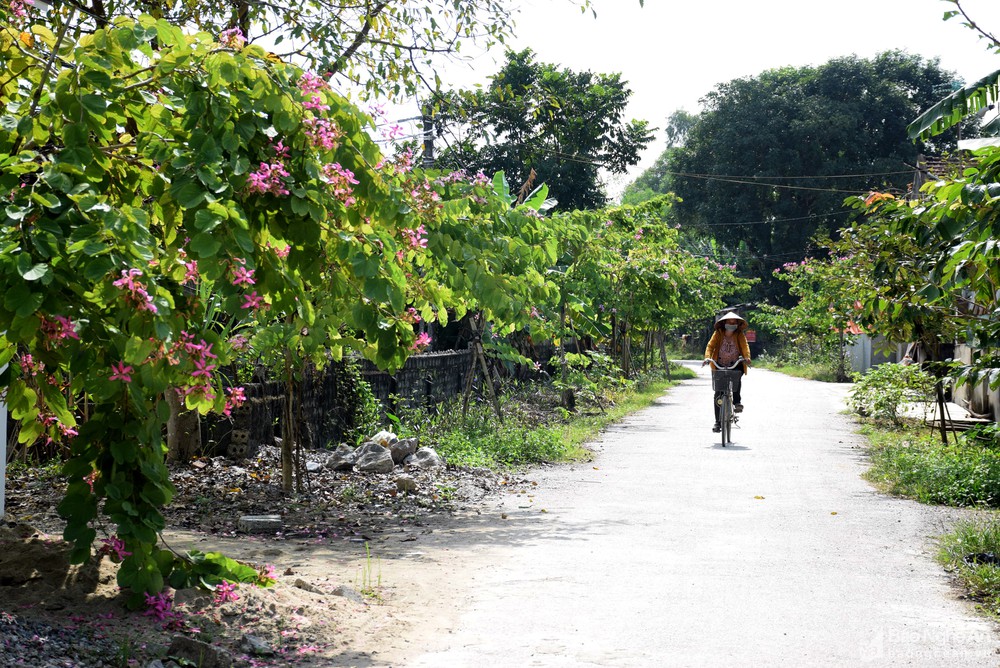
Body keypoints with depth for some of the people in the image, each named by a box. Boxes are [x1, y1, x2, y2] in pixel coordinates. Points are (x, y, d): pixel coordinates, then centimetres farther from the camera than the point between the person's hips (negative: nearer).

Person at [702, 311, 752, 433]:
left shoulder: (740, 335, 2)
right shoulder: (718, 333, 0)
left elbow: (745, 346, -13)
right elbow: (710, 345, -10)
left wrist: (747, 358, -33)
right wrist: (707, 357, -29)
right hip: (720, 366, 0)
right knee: (718, 394, -2)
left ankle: (737, 401, -21)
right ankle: (718, 422, 5)